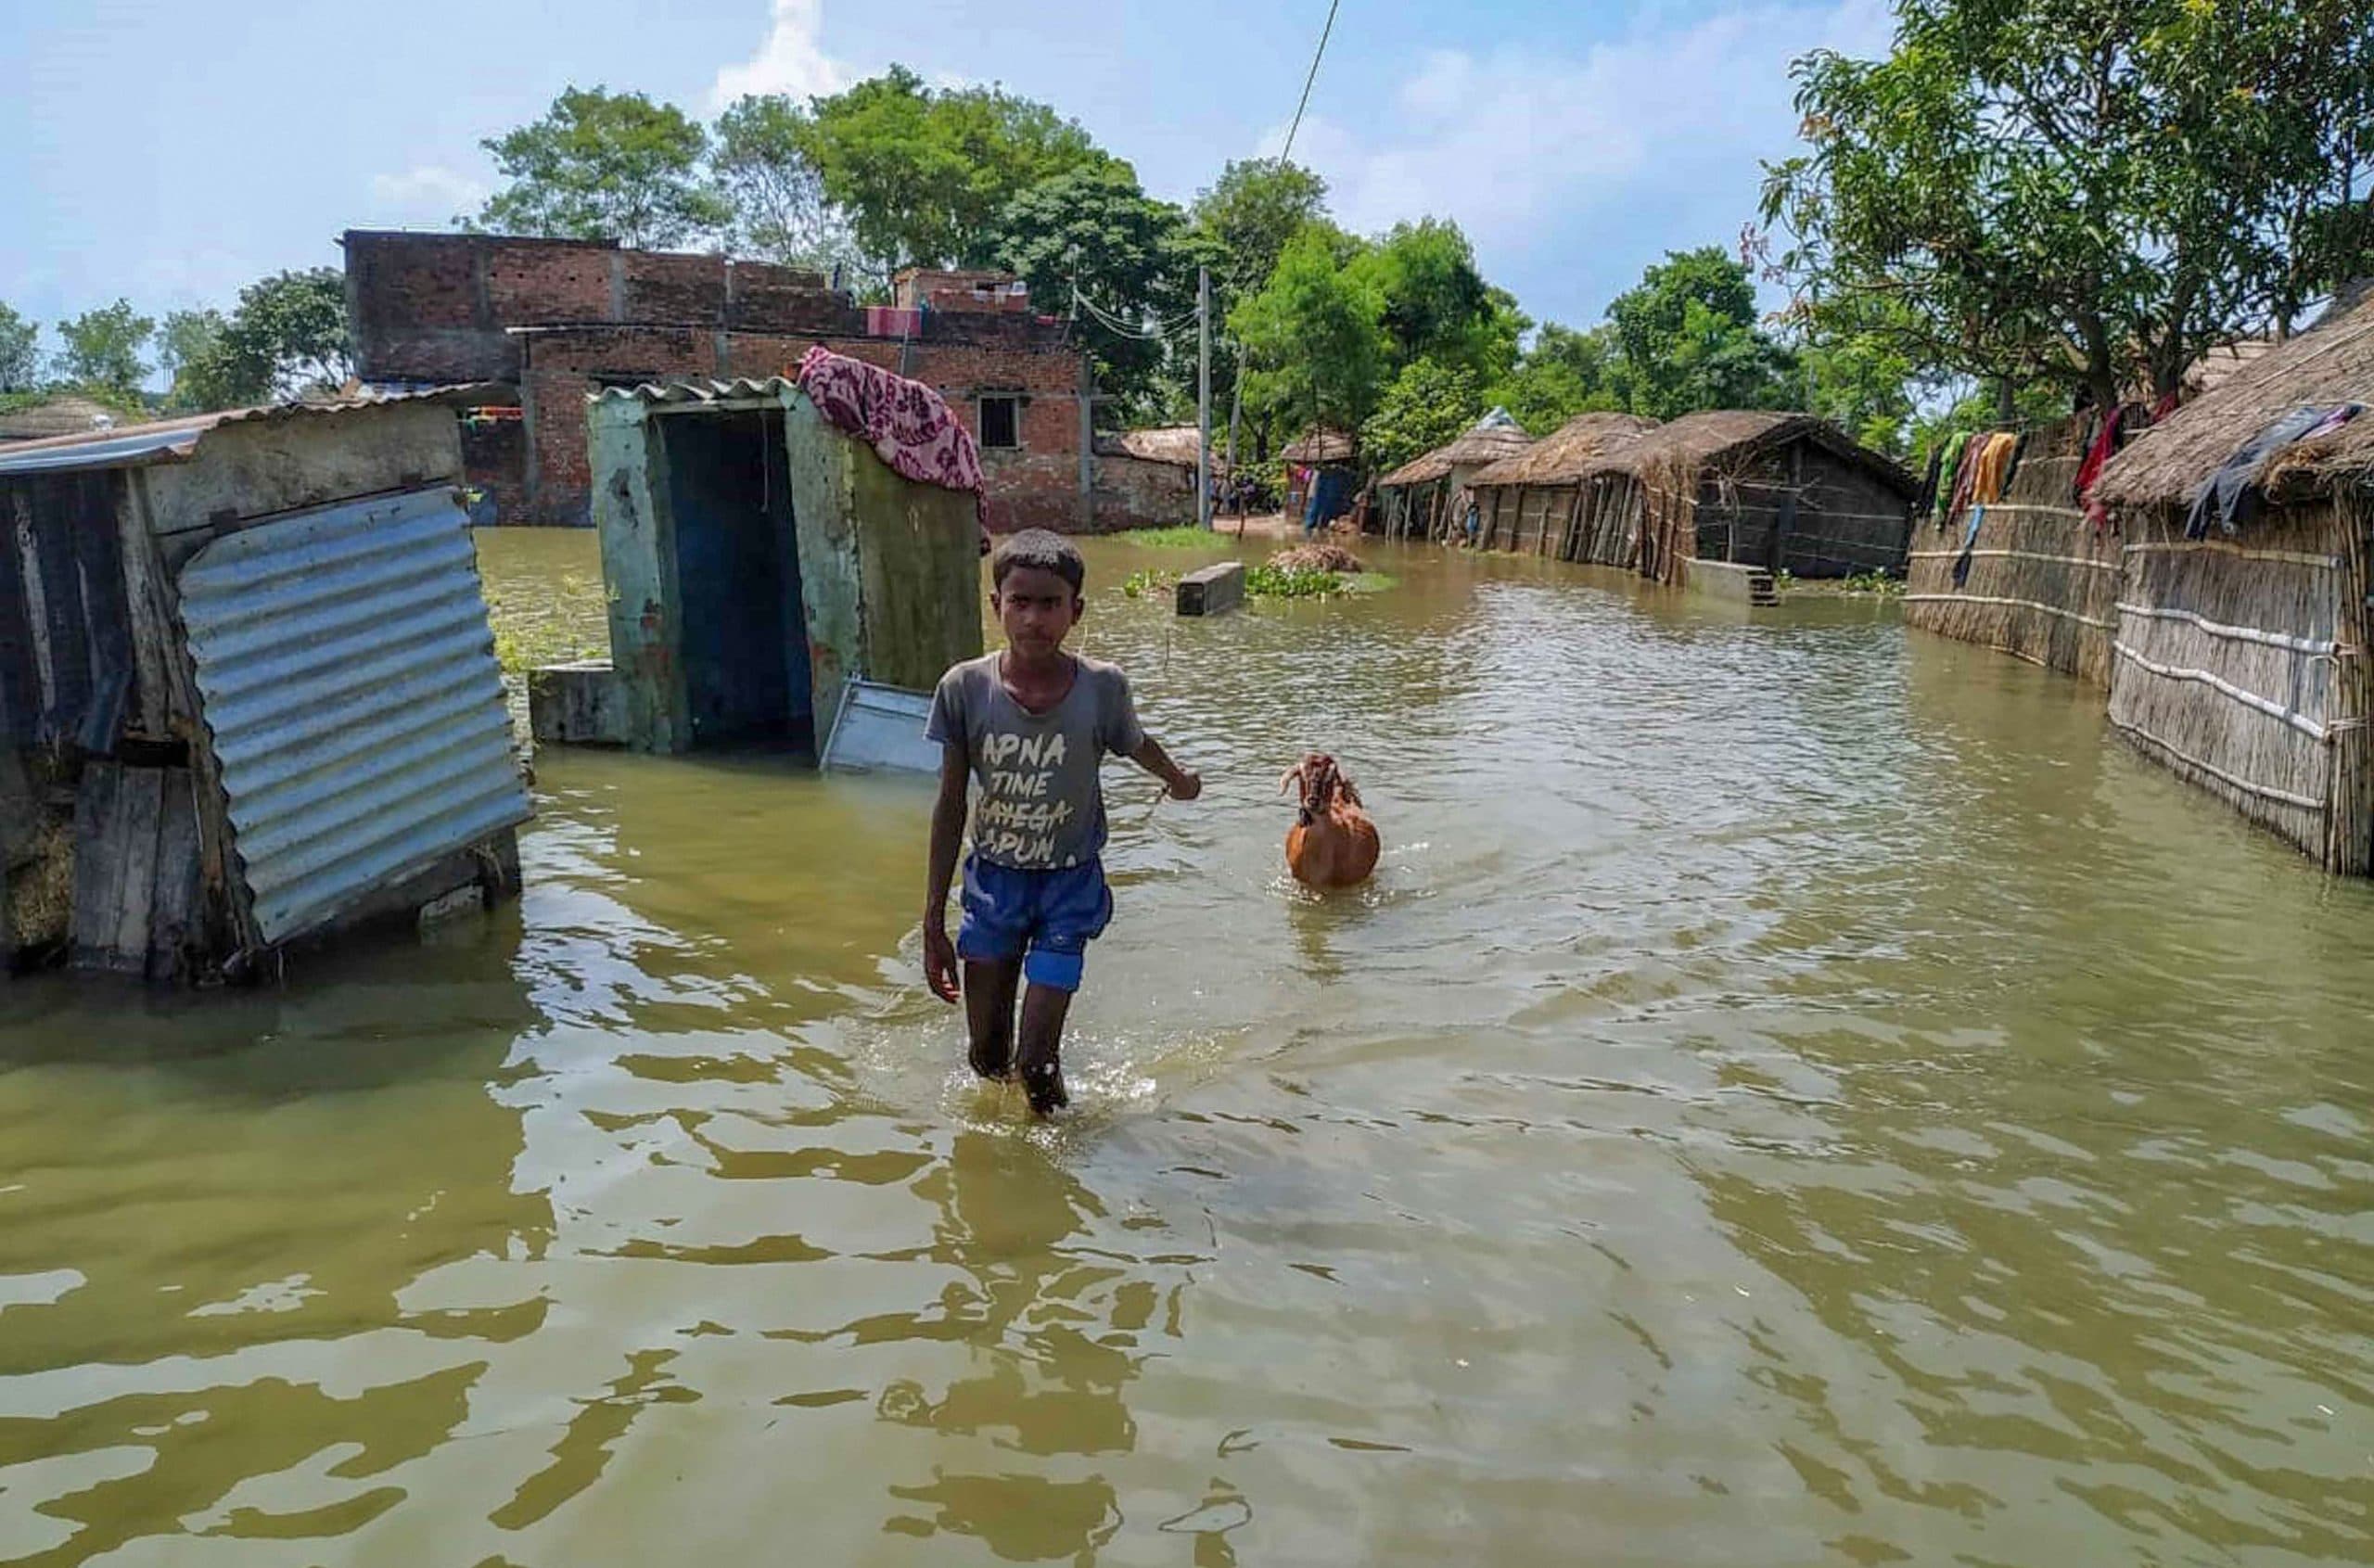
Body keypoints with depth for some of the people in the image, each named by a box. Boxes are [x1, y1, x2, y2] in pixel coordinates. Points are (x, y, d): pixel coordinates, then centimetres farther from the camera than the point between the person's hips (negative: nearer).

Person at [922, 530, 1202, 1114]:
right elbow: (950, 807, -5)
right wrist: (933, 923, -2)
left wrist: (1179, 778, 29)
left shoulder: (1103, 687, -17)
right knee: (987, 1057, 8)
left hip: (1069, 885, -1)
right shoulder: (965, 687, -14)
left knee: (1035, 1063, -6)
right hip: (993, 881, 2)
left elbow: (1137, 746, 8)